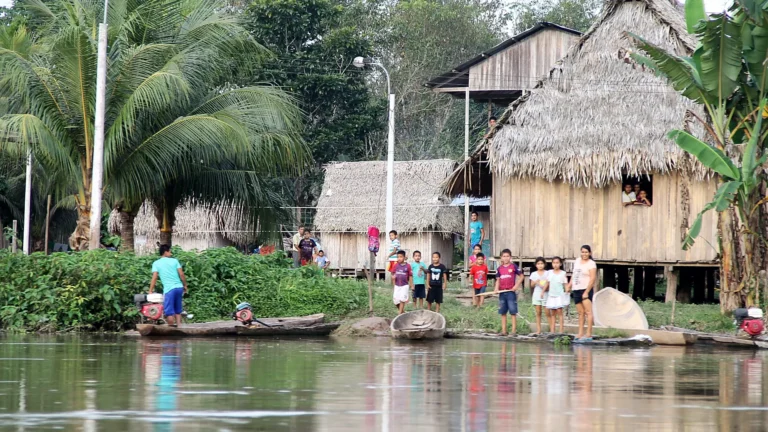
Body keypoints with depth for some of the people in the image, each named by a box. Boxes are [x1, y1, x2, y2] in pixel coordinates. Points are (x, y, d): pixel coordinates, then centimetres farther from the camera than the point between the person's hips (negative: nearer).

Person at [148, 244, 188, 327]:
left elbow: (154, 278, -5)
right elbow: (181, 274, 4)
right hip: (179, 287, 4)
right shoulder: (174, 260, 8)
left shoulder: (156, 263, 2)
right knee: (178, 310, 17)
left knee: (169, 312, -2)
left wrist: (151, 290, -1)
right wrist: (185, 286, 15)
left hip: (169, 289, -4)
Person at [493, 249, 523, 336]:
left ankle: (514, 330, -3)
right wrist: (496, 288, -5)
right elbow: (498, 280, 12)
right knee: (503, 313, 7)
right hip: (502, 292, 4)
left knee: (513, 312, -4)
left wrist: (516, 285, -9)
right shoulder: (499, 268, 8)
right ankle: (503, 330, 12)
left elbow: (521, 276, 2)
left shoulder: (513, 267, -3)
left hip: (511, 292, -4)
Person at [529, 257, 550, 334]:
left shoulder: (547, 273, 2)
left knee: (547, 312, -5)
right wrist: (535, 282, -12)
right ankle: (538, 330, 4)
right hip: (536, 294, 3)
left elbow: (548, 283, -2)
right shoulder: (534, 274, 9)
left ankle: (551, 329, -2)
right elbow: (532, 285, 10)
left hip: (545, 295, -3)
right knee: (538, 313, 4)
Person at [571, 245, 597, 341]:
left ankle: (589, 334, -15)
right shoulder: (577, 261, 15)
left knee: (588, 311, -10)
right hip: (576, 290, 7)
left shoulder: (591, 264, -7)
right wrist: (569, 285, 16)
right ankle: (580, 333, 8)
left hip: (586, 290, -7)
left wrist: (586, 292, -19)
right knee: (581, 313, 7)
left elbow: (593, 278, -14)